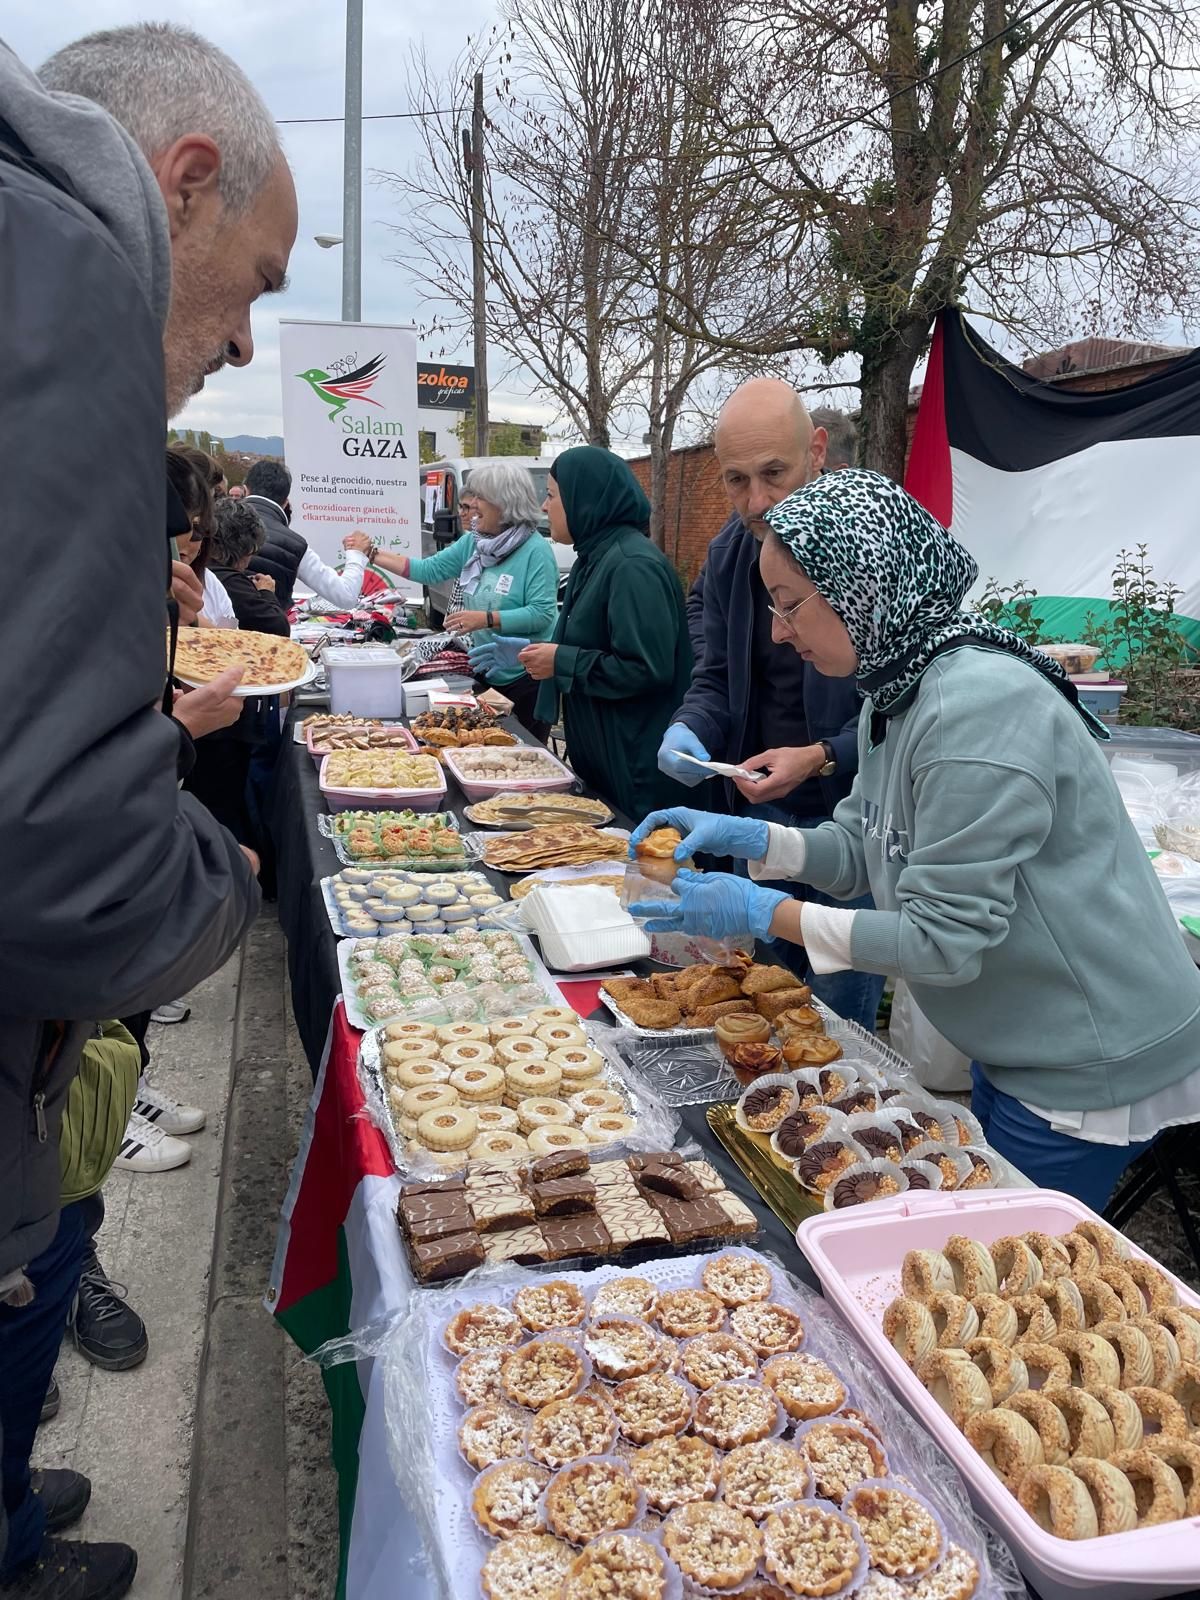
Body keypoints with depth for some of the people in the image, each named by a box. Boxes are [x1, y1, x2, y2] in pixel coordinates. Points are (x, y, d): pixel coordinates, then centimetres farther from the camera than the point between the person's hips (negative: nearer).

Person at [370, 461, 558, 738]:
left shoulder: (536, 550, -17)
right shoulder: (472, 543, 5)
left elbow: (542, 614, -23)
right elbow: (430, 569, 8)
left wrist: (486, 619, -26)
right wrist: (373, 555, 3)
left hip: (527, 675, -7)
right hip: (487, 672, 7)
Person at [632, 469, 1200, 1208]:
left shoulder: (977, 708, -30)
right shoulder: (897, 690, 1)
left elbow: (945, 940, -27)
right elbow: (862, 847, 7)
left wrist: (765, 913, -22)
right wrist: (742, 835, -8)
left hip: (1090, 1065, -9)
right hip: (1018, 1049, 9)